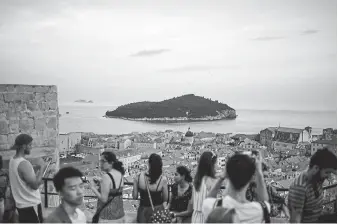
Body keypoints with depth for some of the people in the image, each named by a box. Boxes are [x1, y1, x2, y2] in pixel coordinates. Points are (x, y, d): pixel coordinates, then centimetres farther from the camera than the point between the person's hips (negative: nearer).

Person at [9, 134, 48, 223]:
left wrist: (38, 169, 8)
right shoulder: (24, 163, -24)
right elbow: (35, 185, -24)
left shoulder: (12, 160, 6)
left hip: (21, 204, 9)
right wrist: (42, 168, -15)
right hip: (30, 205, -9)